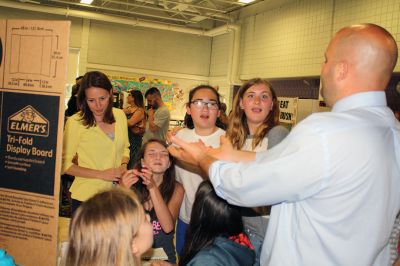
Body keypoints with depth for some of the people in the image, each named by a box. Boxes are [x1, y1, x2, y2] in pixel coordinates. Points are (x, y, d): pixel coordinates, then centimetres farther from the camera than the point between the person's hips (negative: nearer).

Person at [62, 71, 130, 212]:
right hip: (86, 197, -4)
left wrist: (123, 166, -4)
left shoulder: (120, 115, 0)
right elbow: (65, 165, -10)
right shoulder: (75, 122, -14)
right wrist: (101, 174, -16)